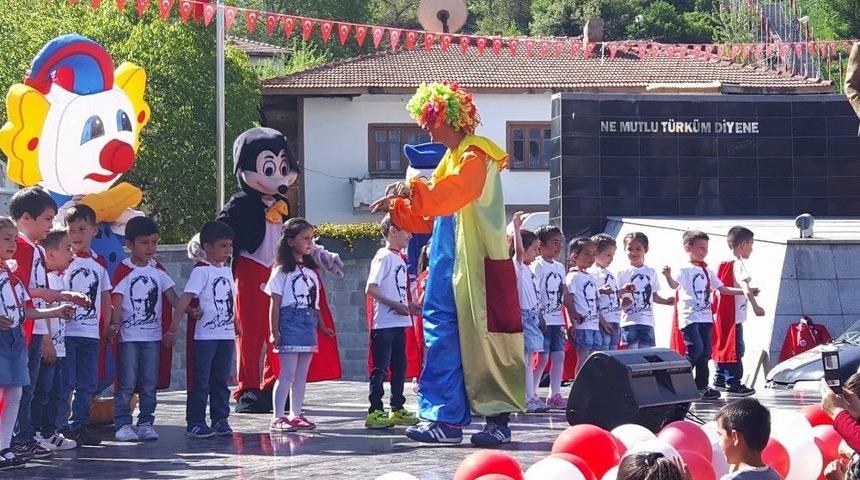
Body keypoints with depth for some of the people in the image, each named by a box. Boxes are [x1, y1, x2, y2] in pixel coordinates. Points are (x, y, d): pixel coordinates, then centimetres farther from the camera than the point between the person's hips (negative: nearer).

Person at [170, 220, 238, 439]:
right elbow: (185, 299, -18)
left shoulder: (227, 270, 12)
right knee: (200, 382, -1)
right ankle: (195, 423, 4)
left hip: (226, 335, 7)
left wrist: (236, 327, 22)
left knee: (221, 380, 11)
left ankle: (220, 420, 18)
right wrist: (174, 328, -25)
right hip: (205, 336, -7)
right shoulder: (201, 271, -12)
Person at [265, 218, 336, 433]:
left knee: (301, 374, 9)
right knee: (287, 373, -8)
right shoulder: (282, 271, -5)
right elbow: (275, 303, -8)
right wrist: (274, 331, -12)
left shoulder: (310, 271, 15)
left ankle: (296, 415, 15)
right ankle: (278, 418, -5)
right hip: (289, 324, -7)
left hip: (308, 325, 7)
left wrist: (322, 326, 15)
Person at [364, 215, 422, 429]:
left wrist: (409, 305, 9)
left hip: (399, 323, 9)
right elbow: (371, 289, -18)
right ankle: (375, 412, -4)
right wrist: (395, 305, -20)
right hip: (384, 323, -9)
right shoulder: (384, 257, -11)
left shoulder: (399, 258, 16)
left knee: (399, 367, 12)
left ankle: (398, 410, 19)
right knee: (381, 368, -6)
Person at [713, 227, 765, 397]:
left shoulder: (725, 264, 13)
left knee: (723, 346, 17)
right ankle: (733, 383, -3)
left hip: (722, 315, 9)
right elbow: (744, 287, -29)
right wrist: (755, 306, -37)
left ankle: (720, 379, 24)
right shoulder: (738, 265, -15)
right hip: (734, 316, -9)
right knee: (735, 349, -5)